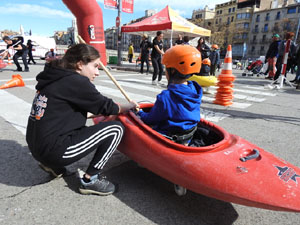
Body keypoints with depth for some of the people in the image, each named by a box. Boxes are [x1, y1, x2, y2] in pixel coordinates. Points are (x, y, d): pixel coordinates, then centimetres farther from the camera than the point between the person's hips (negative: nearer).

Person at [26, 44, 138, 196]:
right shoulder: (76, 81, -15)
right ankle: (90, 180, -1)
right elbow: (106, 107, -6)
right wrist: (130, 105, 11)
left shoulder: (56, 77, 10)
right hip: (54, 150, -9)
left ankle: (52, 165, 22)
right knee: (116, 129, -8)